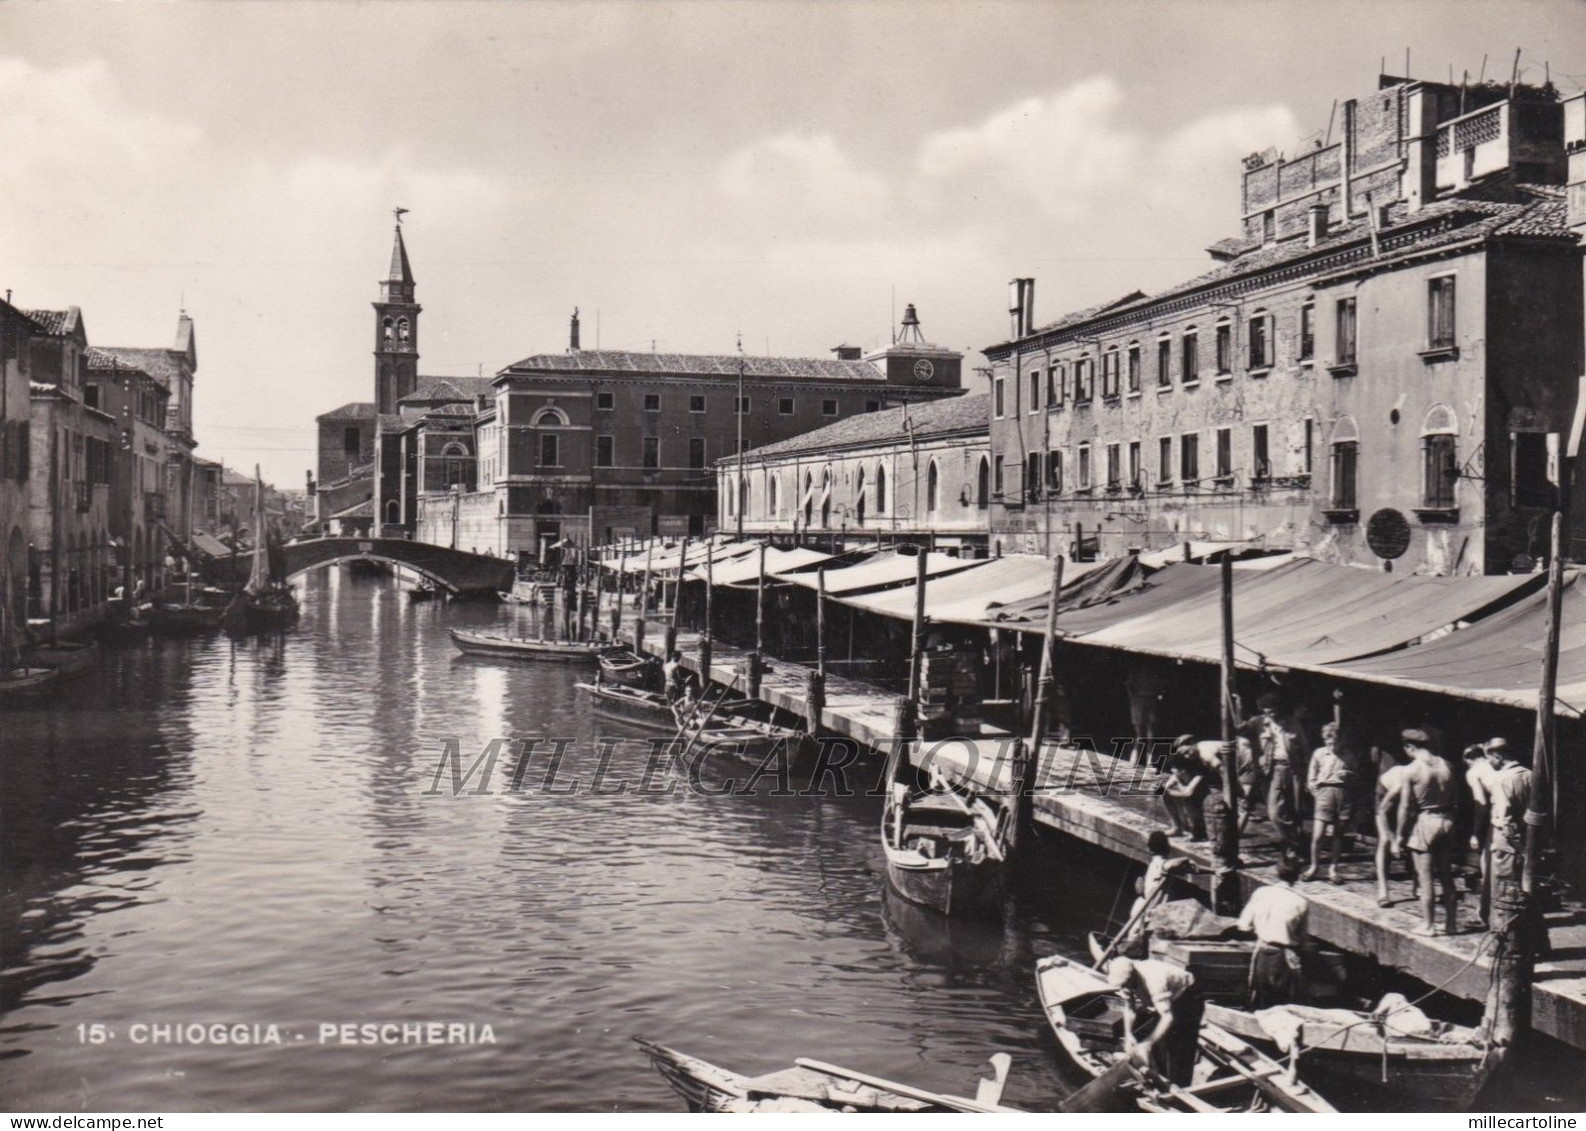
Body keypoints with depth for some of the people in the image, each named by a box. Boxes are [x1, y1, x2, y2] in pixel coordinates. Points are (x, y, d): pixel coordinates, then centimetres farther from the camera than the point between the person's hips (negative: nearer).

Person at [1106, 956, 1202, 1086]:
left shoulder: (1153, 981, -41)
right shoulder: (1124, 980, -18)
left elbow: (1168, 1017, -43)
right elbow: (1129, 1008, -6)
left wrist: (1147, 1044, -46)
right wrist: (1128, 1035, -21)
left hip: (1187, 999, -7)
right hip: (1169, 1000, 7)